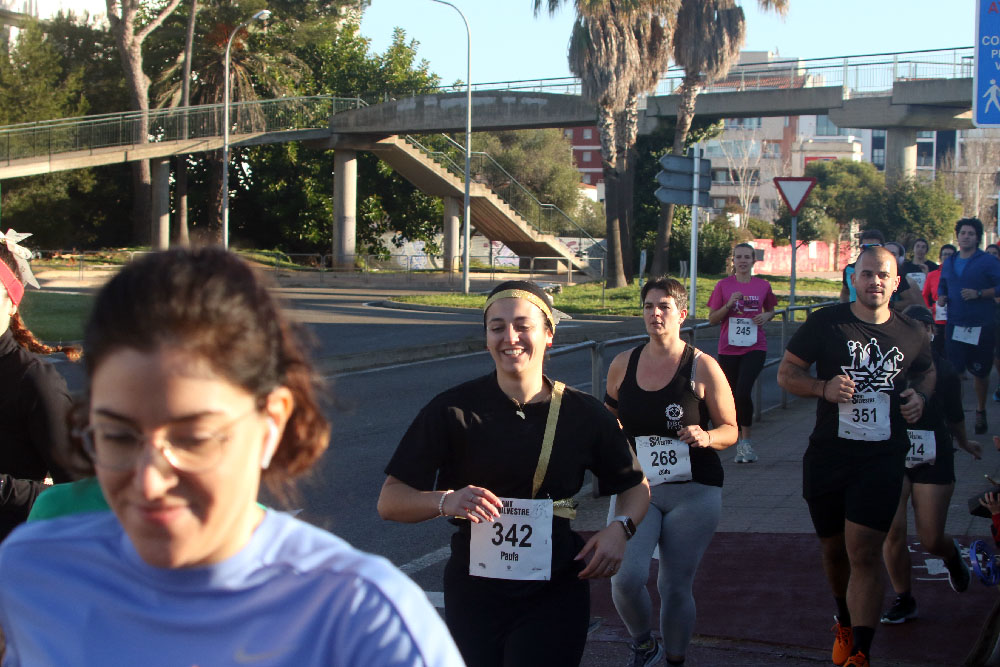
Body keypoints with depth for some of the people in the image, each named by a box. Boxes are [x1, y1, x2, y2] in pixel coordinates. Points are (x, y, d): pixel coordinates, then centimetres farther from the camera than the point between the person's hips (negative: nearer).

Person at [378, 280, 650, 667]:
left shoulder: (584, 414, -1)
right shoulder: (453, 410, -7)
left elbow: (636, 486, 14)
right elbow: (389, 501, -7)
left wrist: (620, 528, -8)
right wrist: (446, 501, -27)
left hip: (555, 595, 0)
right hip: (473, 594, 0)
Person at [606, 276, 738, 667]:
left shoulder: (702, 368, -5)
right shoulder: (623, 365, 5)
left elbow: (730, 429, 0)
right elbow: (610, 418, 23)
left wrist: (705, 438, -21)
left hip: (693, 492, -2)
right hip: (636, 488, 2)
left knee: (676, 587, 2)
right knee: (626, 578, -15)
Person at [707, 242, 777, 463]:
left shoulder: (763, 286, 4)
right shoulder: (723, 285, 1)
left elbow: (771, 310, 20)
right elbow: (712, 319, 2)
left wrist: (766, 316, -4)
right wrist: (729, 305, -14)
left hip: (754, 348, -1)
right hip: (728, 349, 1)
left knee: (743, 392, -20)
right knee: (733, 397, 7)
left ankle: (746, 440, -6)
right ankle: (740, 443, 23)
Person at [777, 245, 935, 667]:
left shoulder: (912, 334, 6)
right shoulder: (826, 323, -2)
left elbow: (926, 374, 26)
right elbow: (786, 373, 1)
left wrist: (920, 397, 3)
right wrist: (824, 387, -17)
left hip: (882, 458, -1)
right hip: (827, 455, 1)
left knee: (863, 554, -12)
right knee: (834, 548, 15)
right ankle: (845, 623, 42)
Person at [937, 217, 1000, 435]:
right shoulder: (949, 263, 13)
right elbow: (942, 286, 26)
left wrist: (979, 294, -20)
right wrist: (941, 298, 4)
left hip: (981, 326, -3)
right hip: (955, 325, 3)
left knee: (980, 371, 7)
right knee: (953, 370, -2)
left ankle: (981, 411, 26)